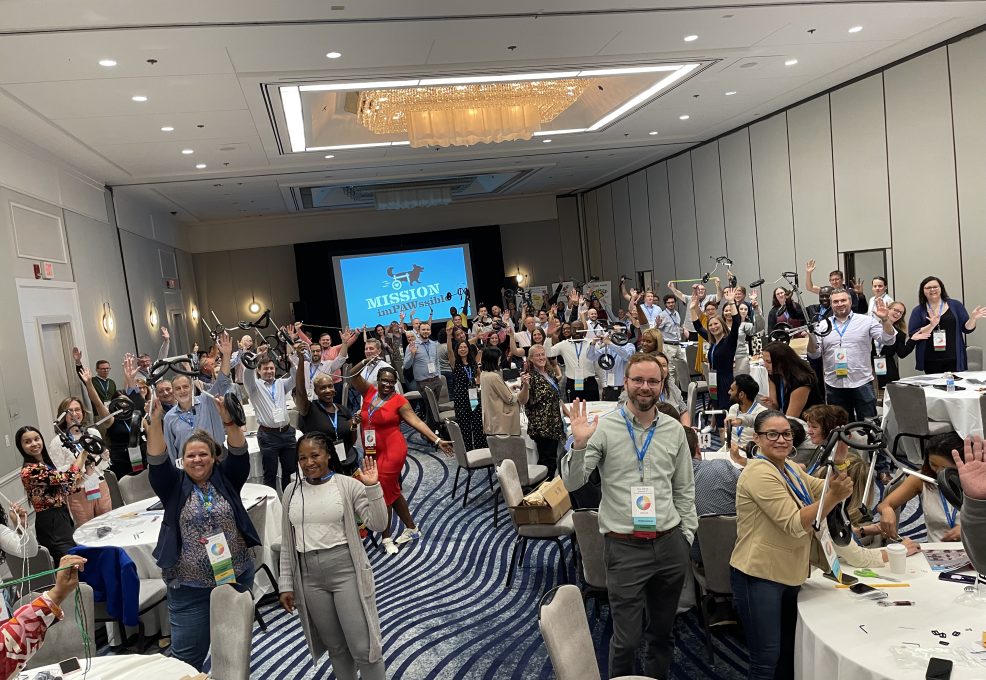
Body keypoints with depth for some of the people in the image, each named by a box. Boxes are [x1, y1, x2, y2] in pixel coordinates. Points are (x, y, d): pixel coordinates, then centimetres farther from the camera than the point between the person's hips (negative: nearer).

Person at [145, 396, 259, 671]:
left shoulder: (225, 478, 3)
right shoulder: (175, 485, 1)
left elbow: (239, 454, -13)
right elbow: (158, 461, -15)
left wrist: (228, 420, -28)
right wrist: (155, 423, -29)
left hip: (235, 577, 1)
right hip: (190, 586, -1)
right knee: (186, 653, 3)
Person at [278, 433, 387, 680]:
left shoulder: (348, 485, -7)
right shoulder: (291, 491, 4)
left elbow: (378, 524, -11)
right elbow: (288, 542, 9)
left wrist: (373, 487, -22)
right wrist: (286, 584, 8)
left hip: (347, 571, -3)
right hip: (309, 577, 4)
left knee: (362, 646, 0)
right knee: (334, 645, 16)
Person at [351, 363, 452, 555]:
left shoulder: (399, 400, -9)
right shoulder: (369, 392, 4)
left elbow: (416, 422, -14)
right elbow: (353, 374, 3)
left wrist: (437, 440, -21)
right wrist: (366, 361, -15)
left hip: (392, 452, -6)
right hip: (372, 452, 6)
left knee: (384, 492, -3)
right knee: (392, 492, 16)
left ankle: (386, 538, 14)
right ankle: (412, 529, 32)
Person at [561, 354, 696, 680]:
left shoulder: (674, 429, 3)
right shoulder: (603, 427, -9)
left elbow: (684, 489, 12)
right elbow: (572, 483, -11)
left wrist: (687, 535, 8)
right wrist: (579, 444, -27)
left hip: (670, 544, 4)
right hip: (624, 547, -4)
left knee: (663, 631, 20)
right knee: (626, 638, 6)